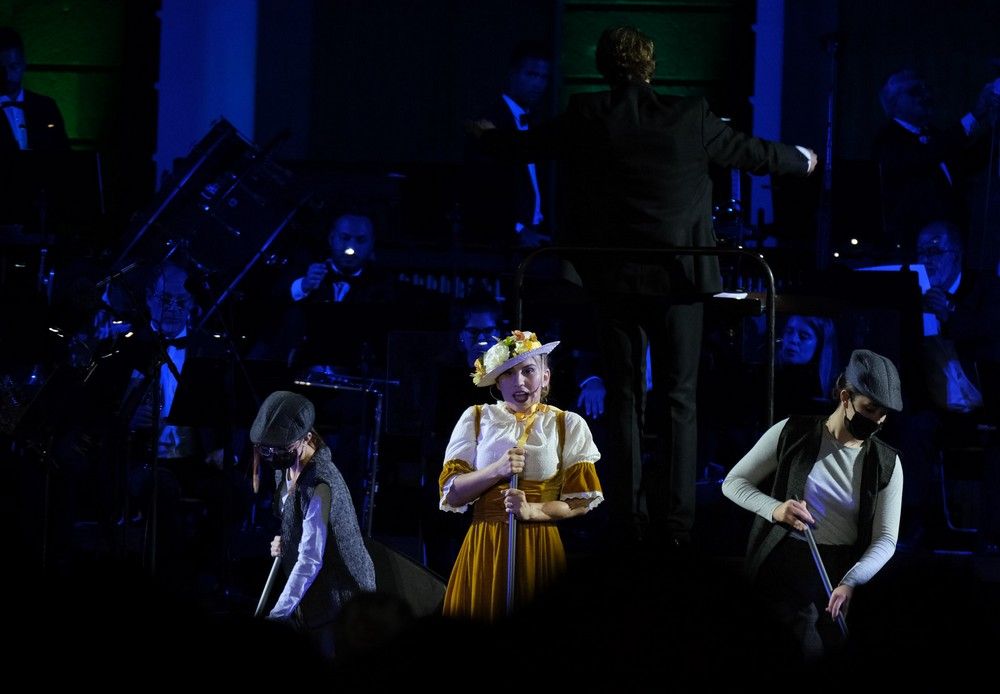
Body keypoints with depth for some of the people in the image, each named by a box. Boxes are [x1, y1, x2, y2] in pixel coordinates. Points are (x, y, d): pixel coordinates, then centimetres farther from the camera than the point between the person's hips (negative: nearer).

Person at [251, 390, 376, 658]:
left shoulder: (318, 485, -26)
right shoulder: (288, 468, 2)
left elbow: (310, 561, -27)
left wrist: (277, 616, -29)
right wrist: (285, 541, 4)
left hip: (339, 597, -9)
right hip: (314, 595, 9)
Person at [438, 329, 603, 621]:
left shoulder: (569, 425, 5)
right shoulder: (476, 418, 8)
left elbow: (583, 501, 1)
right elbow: (451, 494, 3)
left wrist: (532, 511, -15)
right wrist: (498, 470, -13)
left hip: (540, 550, -1)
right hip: (484, 548, 1)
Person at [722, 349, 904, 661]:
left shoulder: (887, 465, 7)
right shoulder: (792, 433, 2)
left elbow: (885, 539, -1)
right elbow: (733, 483, 6)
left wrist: (850, 582, -21)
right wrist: (774, 509, -16)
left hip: (843, 568, 3)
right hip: (786, 562, -3)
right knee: (810, 651, -24)